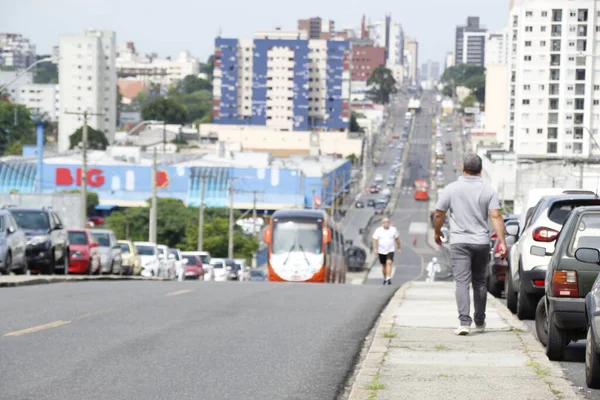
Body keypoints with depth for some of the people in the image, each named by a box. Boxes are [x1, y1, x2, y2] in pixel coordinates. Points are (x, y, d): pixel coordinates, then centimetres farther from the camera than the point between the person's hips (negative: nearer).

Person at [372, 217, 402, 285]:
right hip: (381, 251, 1)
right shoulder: (378, 230, -5)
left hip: (390, 250, -1)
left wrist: (399, 248, 12)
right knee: (384, 265, 13)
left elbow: (397, 239, 9)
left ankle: (388, 278, -25)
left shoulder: (393, 230, -1)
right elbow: (375, 240, -8)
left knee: (389, 263, -20)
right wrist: (375, 249, -18)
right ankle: (385, 278, 30)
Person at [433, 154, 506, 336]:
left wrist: (437, 233, 17)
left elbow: (439, 214, 0)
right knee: (479, 282, 16)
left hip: (459, 242, -2)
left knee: (462, 282, -6)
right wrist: (502, 242, -11)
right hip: (481, 241, 2)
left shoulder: (452, 188, -4)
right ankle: (480, 321, 24)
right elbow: (496, 216, -9)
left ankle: (464, 321, -20)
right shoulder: (488, 190, -1)